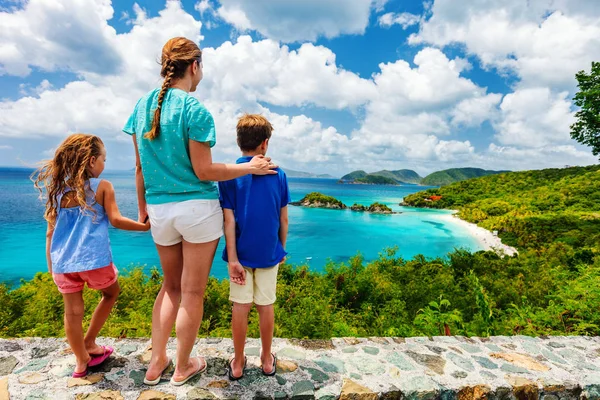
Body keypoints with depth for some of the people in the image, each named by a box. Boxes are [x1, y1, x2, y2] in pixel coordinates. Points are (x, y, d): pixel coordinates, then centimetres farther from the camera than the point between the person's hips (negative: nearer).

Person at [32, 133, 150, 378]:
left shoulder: (57, 190, 10)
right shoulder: (102, 186, -3)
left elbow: (51, 232, 12)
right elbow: (115, 220, -8)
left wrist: (50, 264, 18)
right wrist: (145, 226, 2)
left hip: (62, 262, 5)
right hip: (94, 260, -4)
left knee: (72, 311, 12)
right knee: (111, 293, 22)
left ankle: (81, 361, 25)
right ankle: (88, 343, 28)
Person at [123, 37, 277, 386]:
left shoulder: (143, 106, 7)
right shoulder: (195, 110, -12)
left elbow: (140, 167, 10)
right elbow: (203, 172, -12)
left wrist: (142, 206, 20)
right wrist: (250, 167, -5)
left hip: (160, 211, 6)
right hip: (197, 208, -6)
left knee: (171, 286, 23)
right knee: (193, 292, 10)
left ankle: (157, 363, 32)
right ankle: (183, 368, 29)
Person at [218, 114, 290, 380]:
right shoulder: (277, 174, -3)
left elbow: (229, 220, -12)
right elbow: (283, 219, 1)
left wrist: (233, 259, -10)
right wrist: (282, 248, 13)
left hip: (241, 253, -1)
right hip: (268, 252, 1)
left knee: (240, 306, 10)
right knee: (266, 305, 13)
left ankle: (238, 363, 26)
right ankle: (267, 360, 30)